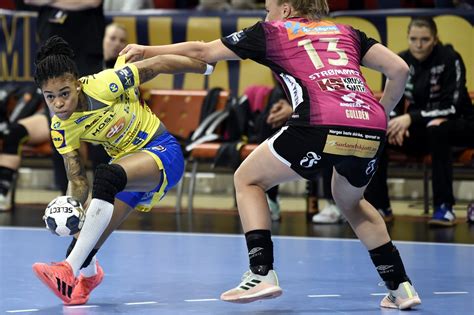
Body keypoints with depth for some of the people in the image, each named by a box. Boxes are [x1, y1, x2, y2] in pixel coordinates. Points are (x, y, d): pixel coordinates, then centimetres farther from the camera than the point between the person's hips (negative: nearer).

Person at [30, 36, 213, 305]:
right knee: (88, 241, -4)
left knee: (106, 177, -36)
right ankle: (87, 274, 33)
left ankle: (70, 270, -38)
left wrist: (209, 66, -7)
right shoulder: (61, 129, -9)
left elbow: (159, 65, -16)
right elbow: (78, 181, -3)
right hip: (125, 165, 6)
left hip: (162, 152, -6)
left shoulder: (103, 86, -26)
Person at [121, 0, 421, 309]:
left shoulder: (273, 31, 20)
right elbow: (399, 68, 18)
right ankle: (401, 286, 25)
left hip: (322, 125, -5)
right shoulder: (346, 32, 29)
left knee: (248, 179, 18)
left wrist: (147, 51, 38)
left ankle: (262, 274, 3)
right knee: (350, 201, 33)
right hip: (372, 130, 5)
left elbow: (202, 52, 26)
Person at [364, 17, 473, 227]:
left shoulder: (449, 60, -18)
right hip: (420, 130, 5)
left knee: (437, 130, -40)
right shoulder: (401, 62, -4)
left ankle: (445, 208, -33)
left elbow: (452, 107, -24)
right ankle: (379, 206, -10)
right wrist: (397, 124, -24)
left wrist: (411, 118, -34)